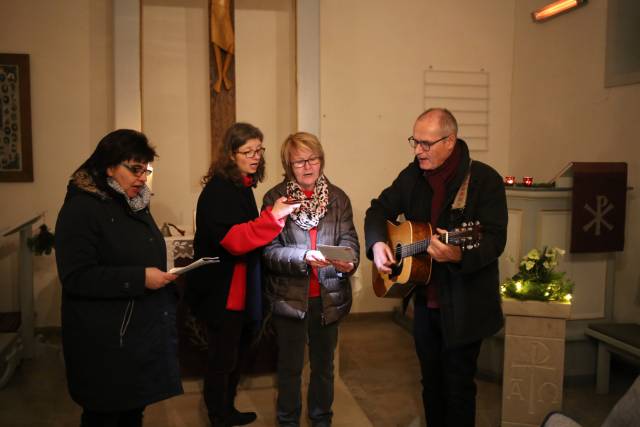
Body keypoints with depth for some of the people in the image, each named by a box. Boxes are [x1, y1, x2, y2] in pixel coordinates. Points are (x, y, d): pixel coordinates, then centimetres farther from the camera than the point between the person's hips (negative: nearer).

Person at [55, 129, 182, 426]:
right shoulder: (81, 208, -14)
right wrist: (140, 279, -25)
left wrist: (164, 278, 9)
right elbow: (76, 277, -21)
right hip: (107, 341, -7)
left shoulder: (135, 204, 12)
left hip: (144, 330, 8)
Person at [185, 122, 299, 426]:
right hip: (222, 292, -10)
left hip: (242, 288, 10)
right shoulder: (218, 190, -17)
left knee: (239, 354, 20)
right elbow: (232, 239, -29)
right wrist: (273, 216, -33)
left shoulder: (242, 187, 10)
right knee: (223, 359, 2)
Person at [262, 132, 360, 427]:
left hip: (329, 296, 2)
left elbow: (349, 240, -4)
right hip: (290, 296, -2)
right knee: (290, 366, 12)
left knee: (324, 364, 17)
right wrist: (303, 257, -28)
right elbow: (269, 250, -12)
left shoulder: (338, 198, 3)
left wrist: (348, 261, -26)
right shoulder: (275, 198, -4)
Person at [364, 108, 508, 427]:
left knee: (458, 386, 7)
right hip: (424, 301, 6)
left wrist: (458, 255, -39)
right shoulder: (413, 175, 4)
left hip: (464, 306, -5)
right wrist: (377, 243, -8)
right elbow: (380, 208, 12)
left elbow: (495, 240, -20)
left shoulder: (484, 179, -14)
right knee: (431, 383, 19)